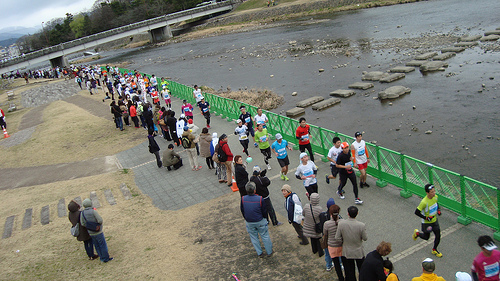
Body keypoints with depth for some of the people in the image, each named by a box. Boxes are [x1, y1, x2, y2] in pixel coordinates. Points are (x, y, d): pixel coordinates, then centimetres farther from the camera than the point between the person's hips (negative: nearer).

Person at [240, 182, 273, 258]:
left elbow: (242, 211, -2)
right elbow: (264, 211, -12)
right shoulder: (260, 199, -24)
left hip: (249, 223, 2)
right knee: (265, 236, 18)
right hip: (260, 222, -2)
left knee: (254, 238, 20)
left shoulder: (243, 199, -18)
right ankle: (269, 252, 33)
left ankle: (260, 253, 34)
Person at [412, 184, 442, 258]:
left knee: (438, 236, 9)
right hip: (426, 223, -5)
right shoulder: (424, 202, -34)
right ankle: (417, 233, 44)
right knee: (426, 237, 13)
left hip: (434, 220, 5)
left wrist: (438, 209, -2)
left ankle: (434, 250, 33)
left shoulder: (435, 197, -12)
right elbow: (416, 212, -25)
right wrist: (426, 218, -25)